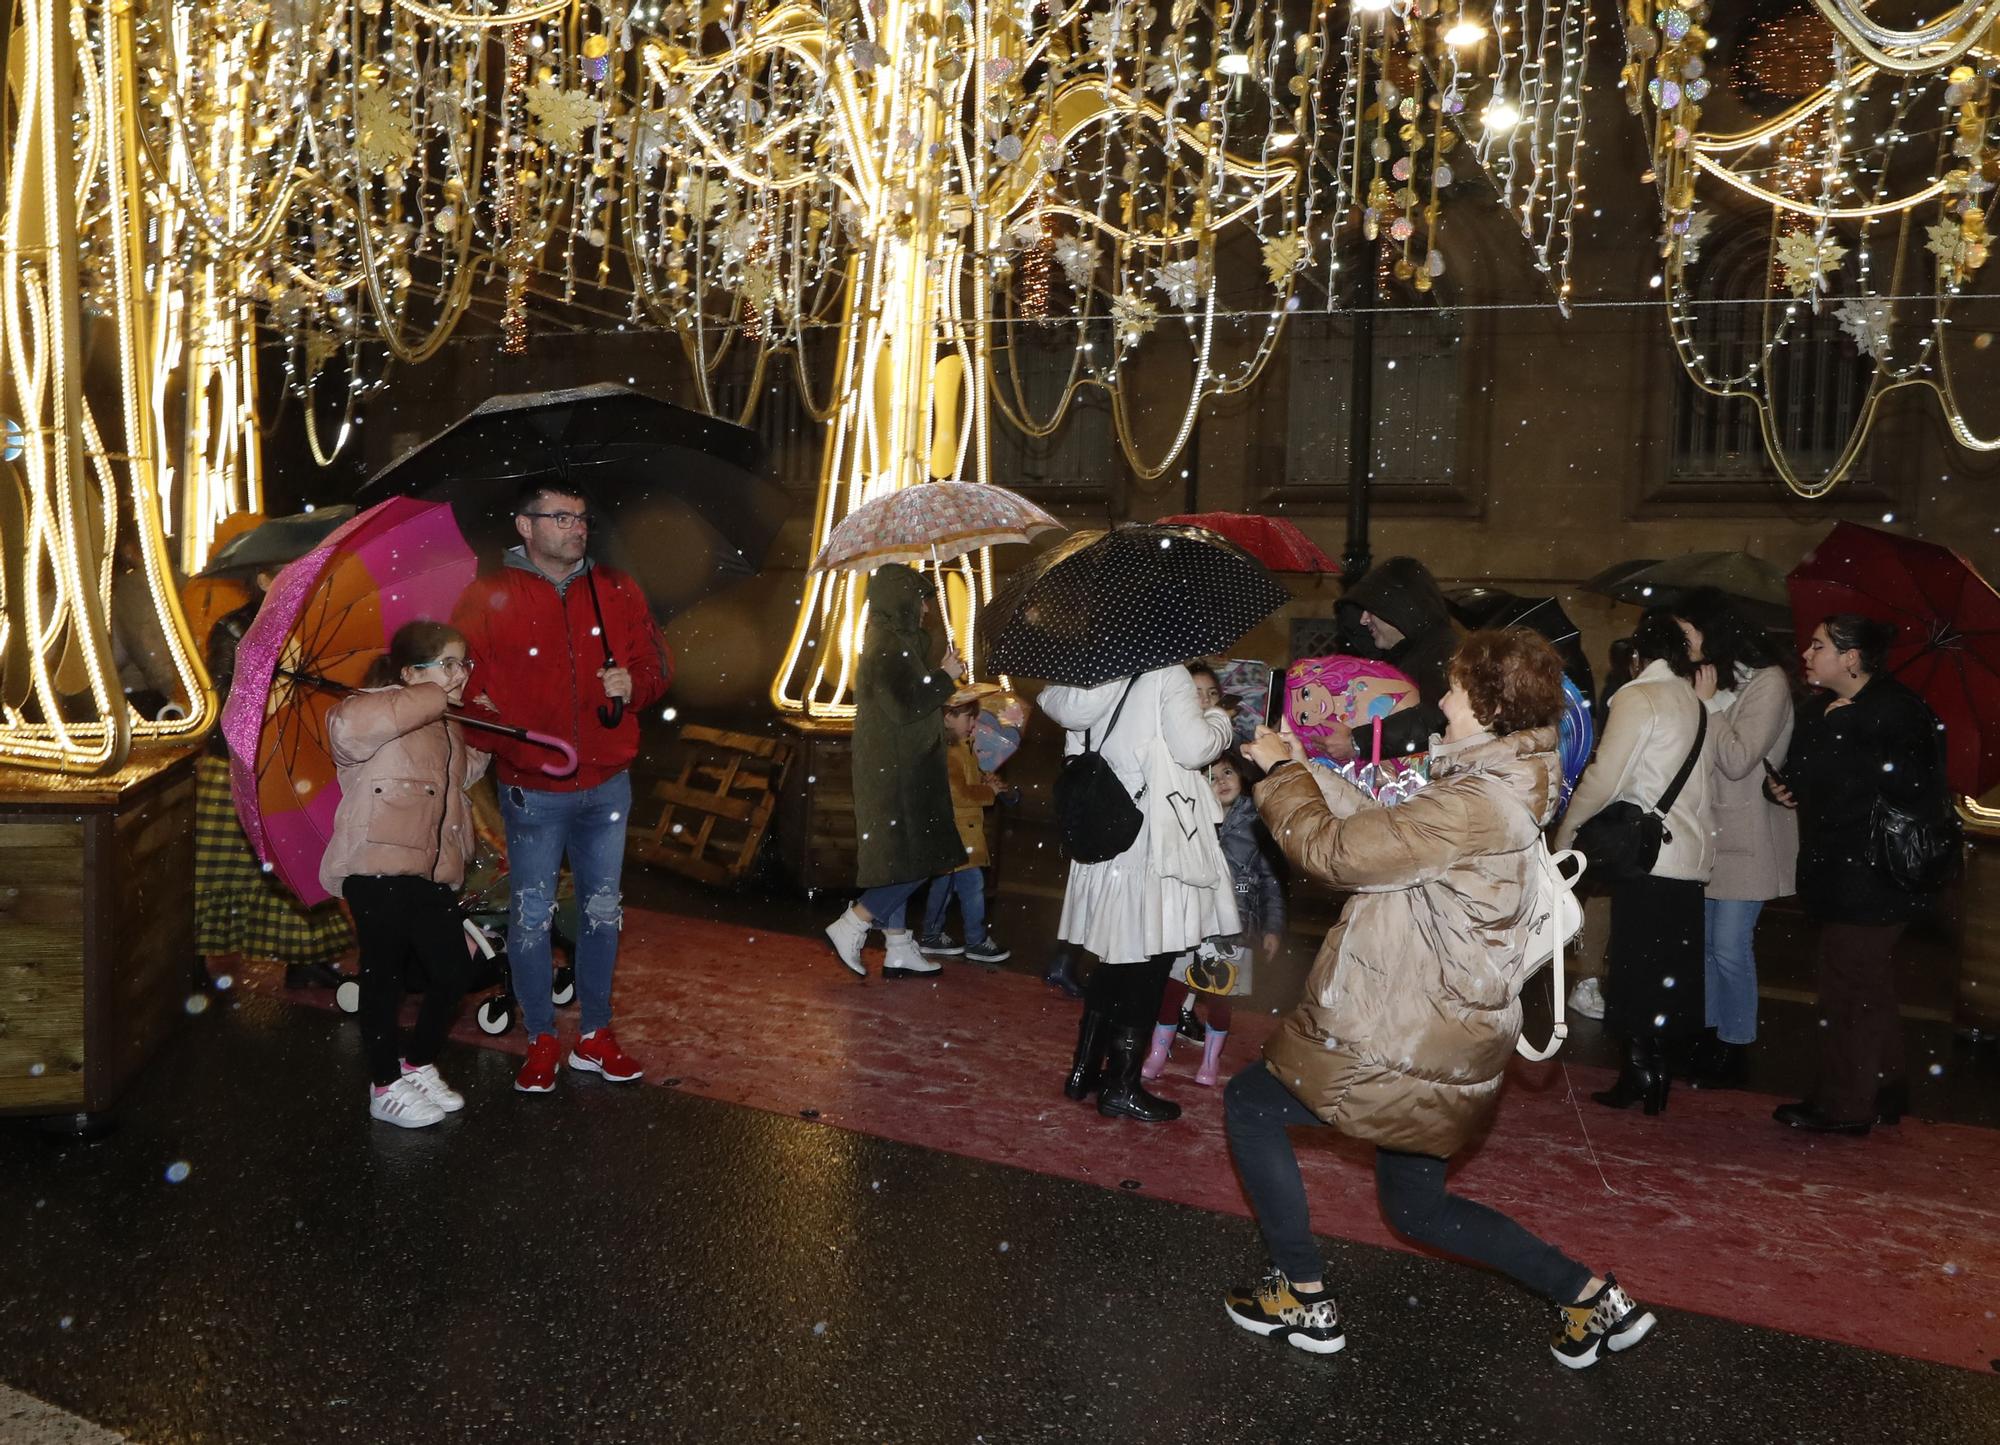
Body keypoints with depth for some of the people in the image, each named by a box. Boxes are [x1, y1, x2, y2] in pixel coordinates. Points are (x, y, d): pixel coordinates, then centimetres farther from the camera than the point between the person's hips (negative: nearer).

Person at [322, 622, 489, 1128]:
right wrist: (433, 698, -23)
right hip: (378, 868, -8)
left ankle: (418, 1065, 31)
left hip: (429, 874, 9)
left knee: (454, 970, 10)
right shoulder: (377, 709, -8)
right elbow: (348, 723, -32)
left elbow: (463, 773, 36)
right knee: (384, 973, 2)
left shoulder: (447, 730, 20)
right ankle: (385, 1087, 16)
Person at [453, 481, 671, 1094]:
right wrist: (501, 740, -16)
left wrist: (633, 685, -12)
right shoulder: (488, 598, -5)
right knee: (531, 919, 2)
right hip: (531, 793, -3)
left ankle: (594, 1035, 27)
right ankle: (542, 1041, 19)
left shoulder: (617, 591, 4)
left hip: (607, 786, 3)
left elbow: (656, 666, 10)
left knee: (602, 912, 12)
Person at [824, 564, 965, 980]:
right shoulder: (887, 647, -16)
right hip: (896, 773, -10)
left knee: (901, 864, 13)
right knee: (915, 861, -8)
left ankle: (899, 950, 18)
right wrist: (945, 676, -11)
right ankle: (850, 928, -4)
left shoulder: (894, 642, 15)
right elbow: (905, 707, -22)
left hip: (897, 771, 10)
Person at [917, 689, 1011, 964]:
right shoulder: (947, 753, -20)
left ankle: (931, 936, 26)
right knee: (972, 882, -6)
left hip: (962, 830, 11)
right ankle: (976, 941, 1)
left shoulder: (961, 747, 12)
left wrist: (983, 778, 8)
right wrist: (990, 791, -14)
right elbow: (959, 793, -24)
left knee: (945, 882, 16)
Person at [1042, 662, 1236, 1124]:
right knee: (1149, 963, 1)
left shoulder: (1098, 683, 6)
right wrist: (1218, 719, 0)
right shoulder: (1169, 677, -11)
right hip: (1156, 842, -7)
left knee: (1116, 957, 19)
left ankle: (1085, 1069, 25)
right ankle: (1123, 1086, 6)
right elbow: (1194, 747, -18)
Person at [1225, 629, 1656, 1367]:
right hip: (1440, 1042, 10)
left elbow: (1331, 849, -20)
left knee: (1249, 1102, 10)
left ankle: (1302, 1299, 16)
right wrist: (1304, 769, 11)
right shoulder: (1502, 788, 7)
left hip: (1407, 1046, -10)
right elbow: (1380, 828, 13)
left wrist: (1280, 772, -5)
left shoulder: (1472, 807, -25)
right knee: (1418, 1207, 23)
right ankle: (1592, 1297, 21)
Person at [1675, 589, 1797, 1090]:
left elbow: (1738, 760, -18)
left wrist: (1708, 704, -14)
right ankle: (1711, 1036, 24)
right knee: (1703, 941, 12)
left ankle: (1734, 1050, 10)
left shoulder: (1767, 682, -12)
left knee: (1729, 946, -4)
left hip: (1745, 838, -7)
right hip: (1707, 830, 7)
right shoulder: (1712, 680, 10)